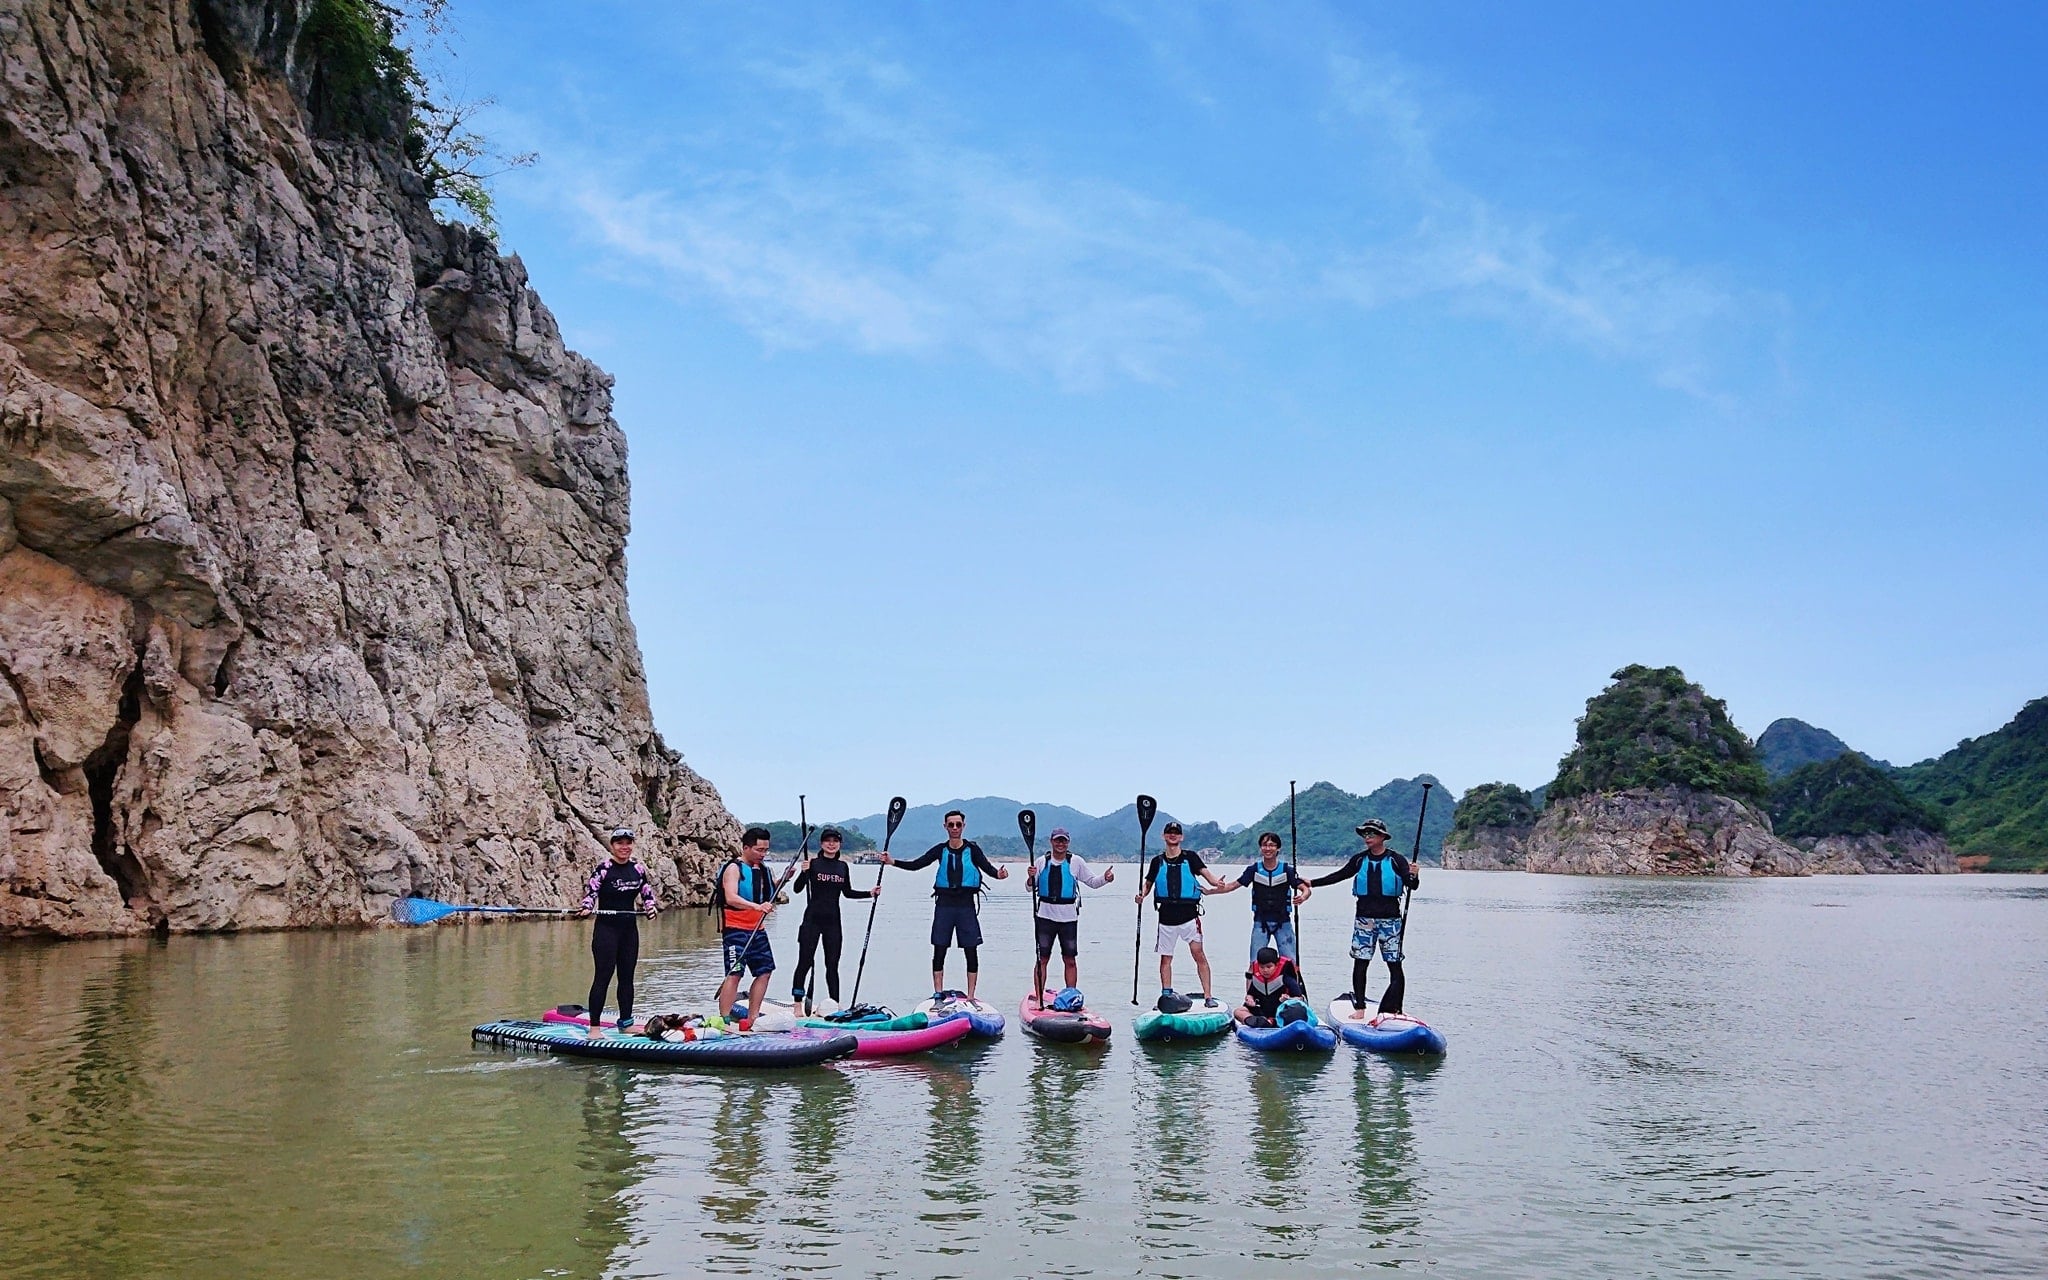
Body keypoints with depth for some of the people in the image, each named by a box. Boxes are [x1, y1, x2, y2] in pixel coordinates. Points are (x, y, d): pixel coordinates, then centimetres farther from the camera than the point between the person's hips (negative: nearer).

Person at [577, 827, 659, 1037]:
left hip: (629, 928, 6)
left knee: (627, 977, 10)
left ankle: (625, 1022, 20)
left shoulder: (638, 868, 9)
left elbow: (647, 892, 18)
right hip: (606, 928, -6)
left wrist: (650, 906, 1)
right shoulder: (603, 868, -8)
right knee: (603, 976, -7)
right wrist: (586, 907, -32)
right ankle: (594, 1026, -4)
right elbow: (590, 891, -14)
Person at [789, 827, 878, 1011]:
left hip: (832, 921, 4)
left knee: (832, 965, 8)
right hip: (812, 920, -4)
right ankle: (798, 1004, 3)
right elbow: (797, 889, -11)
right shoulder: (813, 864, -5)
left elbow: (847, 892, 20)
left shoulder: (843, 867, 9)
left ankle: (835, 1005, 14)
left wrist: (870, 893, 12)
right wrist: (804, 872, -28)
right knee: (804, 962, -2)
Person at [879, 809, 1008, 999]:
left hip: (966, 905, -1)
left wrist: (998, 873, -32)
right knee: (939, 952, 2)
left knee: (971, 952, 1)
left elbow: (987, 867, -9)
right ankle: (938, 995, 9)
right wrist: (892, 862, -12)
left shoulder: (972, 849, 1)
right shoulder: (940, 850, 5)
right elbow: (916, 864, 1)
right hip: (944, 904, 1)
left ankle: (970, 996, 8)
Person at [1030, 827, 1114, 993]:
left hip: (1068, 917, 0)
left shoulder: (1076, 862, 3)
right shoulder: (1042, 862, 5)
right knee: (1042, 959, 4)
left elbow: (1092, 882, 6)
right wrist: (1031, 877, -15)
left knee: (1070, 960, 5)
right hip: (1045, 916, 0)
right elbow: (1031, 888, 6)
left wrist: (1105, 878, -14)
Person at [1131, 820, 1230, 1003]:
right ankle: (1166, 996, 14)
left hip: (1189, 915, -3)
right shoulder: (1157, 862, 11)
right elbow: (1148, 883, 17)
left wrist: (1216, 883, -29)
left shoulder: (1191, 858, 4)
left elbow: (1206, 873, -8)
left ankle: (1208, 996, -9)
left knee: (1198, 953, -10)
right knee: (1165, 958, 7)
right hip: (1166, 917, 3)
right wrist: (1141, 895, -4)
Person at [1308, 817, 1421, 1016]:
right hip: (1364, 919, 2)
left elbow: (1412, 885, -5)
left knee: (1395, 967, -2)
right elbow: (1338, 876, 16)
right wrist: (1311, 883, 13)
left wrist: (1413, 876, -28)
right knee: (1360, 964, -1)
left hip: (1389, 919, -2)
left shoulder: (1396, 860, -1)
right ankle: (1359, 1007, 5)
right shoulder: (1359, 859, 8)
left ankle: (1391, 1010, 3)